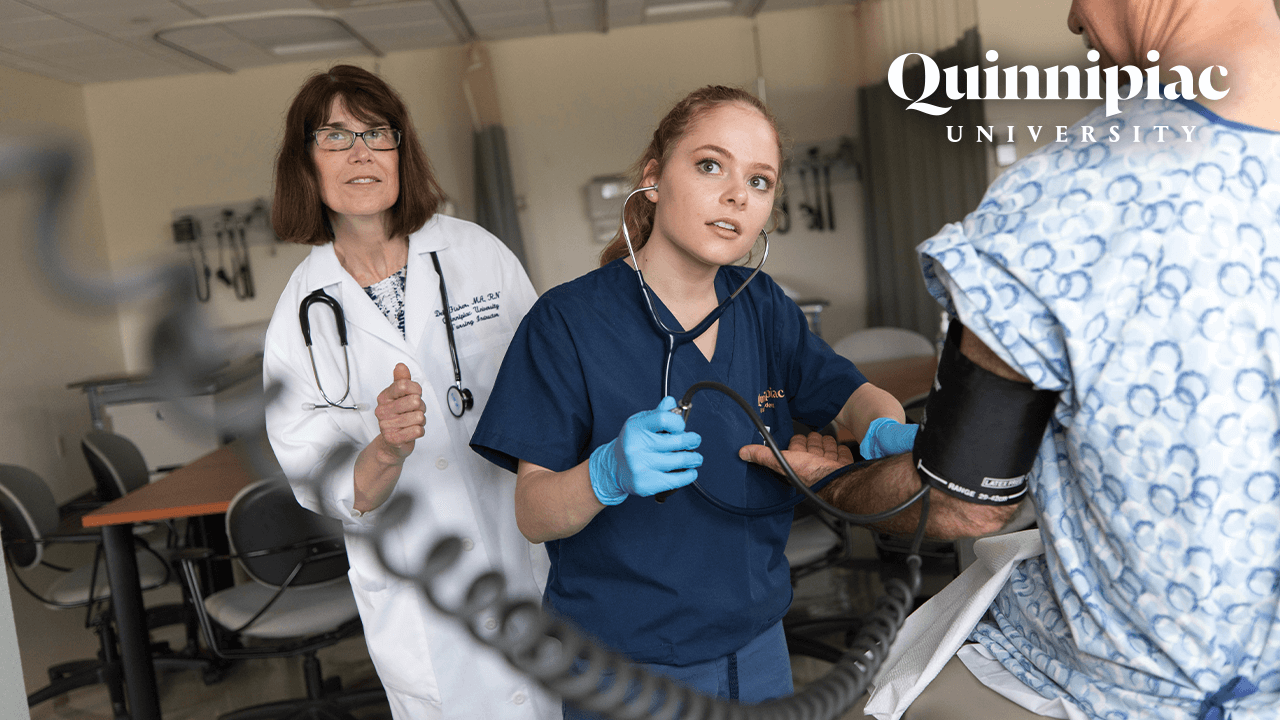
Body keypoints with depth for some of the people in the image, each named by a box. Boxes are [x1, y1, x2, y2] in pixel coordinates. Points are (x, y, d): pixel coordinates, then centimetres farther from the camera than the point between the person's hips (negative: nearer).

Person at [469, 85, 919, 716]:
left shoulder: (762, 306, -1)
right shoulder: (568, 319, -16)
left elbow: (850, 394, 3)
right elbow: (533, 516, -16)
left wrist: (888, 431, -19)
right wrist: (609, 473, -37)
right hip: (622, 661, -4)